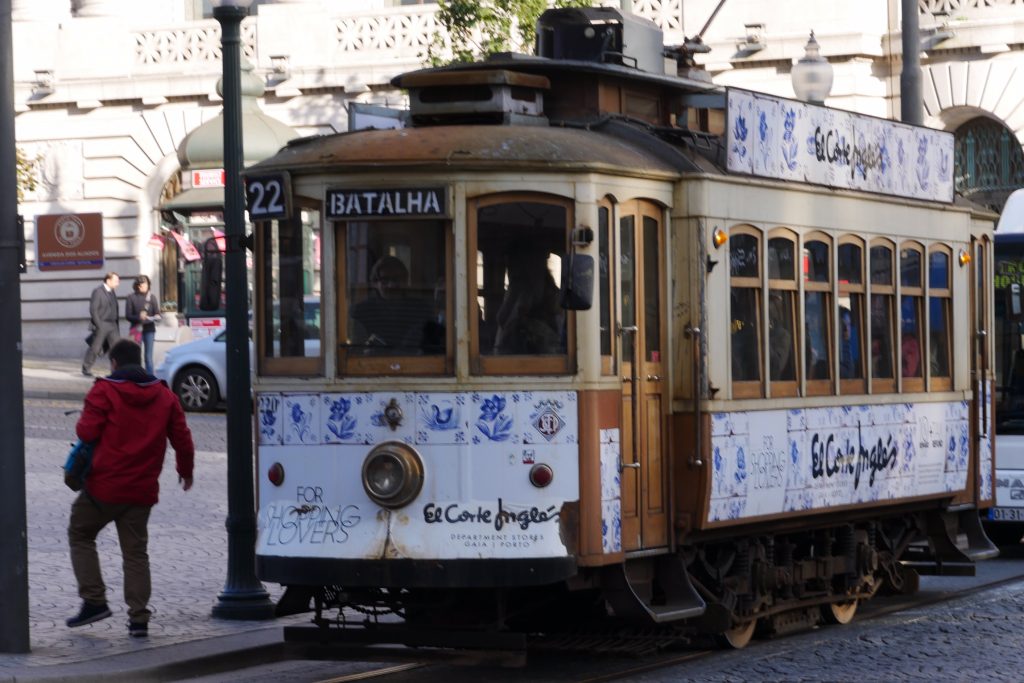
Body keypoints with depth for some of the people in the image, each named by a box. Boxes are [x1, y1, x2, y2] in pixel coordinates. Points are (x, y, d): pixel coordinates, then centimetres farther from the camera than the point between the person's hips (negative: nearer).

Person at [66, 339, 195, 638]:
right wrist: (186, 471, 23)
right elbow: (182, 439, 8)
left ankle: (94, 600, 6)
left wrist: (81, 426, 10)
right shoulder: (165, 395, 7)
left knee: (80, 535, 15)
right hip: (142, 490, 4)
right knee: (135, 552, 11)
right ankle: (138, 617, 4)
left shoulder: (104, 391, -7)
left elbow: (87, 431, -14)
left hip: (104, 485, -4)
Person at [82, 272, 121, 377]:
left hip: (112, 325, 7)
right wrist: (98, 325, -17)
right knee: (95, 348, 2)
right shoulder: (98, 292, -9)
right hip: (101, 325, -7)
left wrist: (116, 323, 9)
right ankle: (86, 368, 16)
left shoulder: (112, 292, 13)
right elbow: (93, 310, -13)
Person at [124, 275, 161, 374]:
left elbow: (157, 313, 6)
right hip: (137, 329, -1)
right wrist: (139, 317, -22)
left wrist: (155, 317, -18)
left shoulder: (151, 297, 6)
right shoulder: (131, 297, 0)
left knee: (148, 356, 2)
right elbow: (128, 315, -3)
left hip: (149, 329, 1)